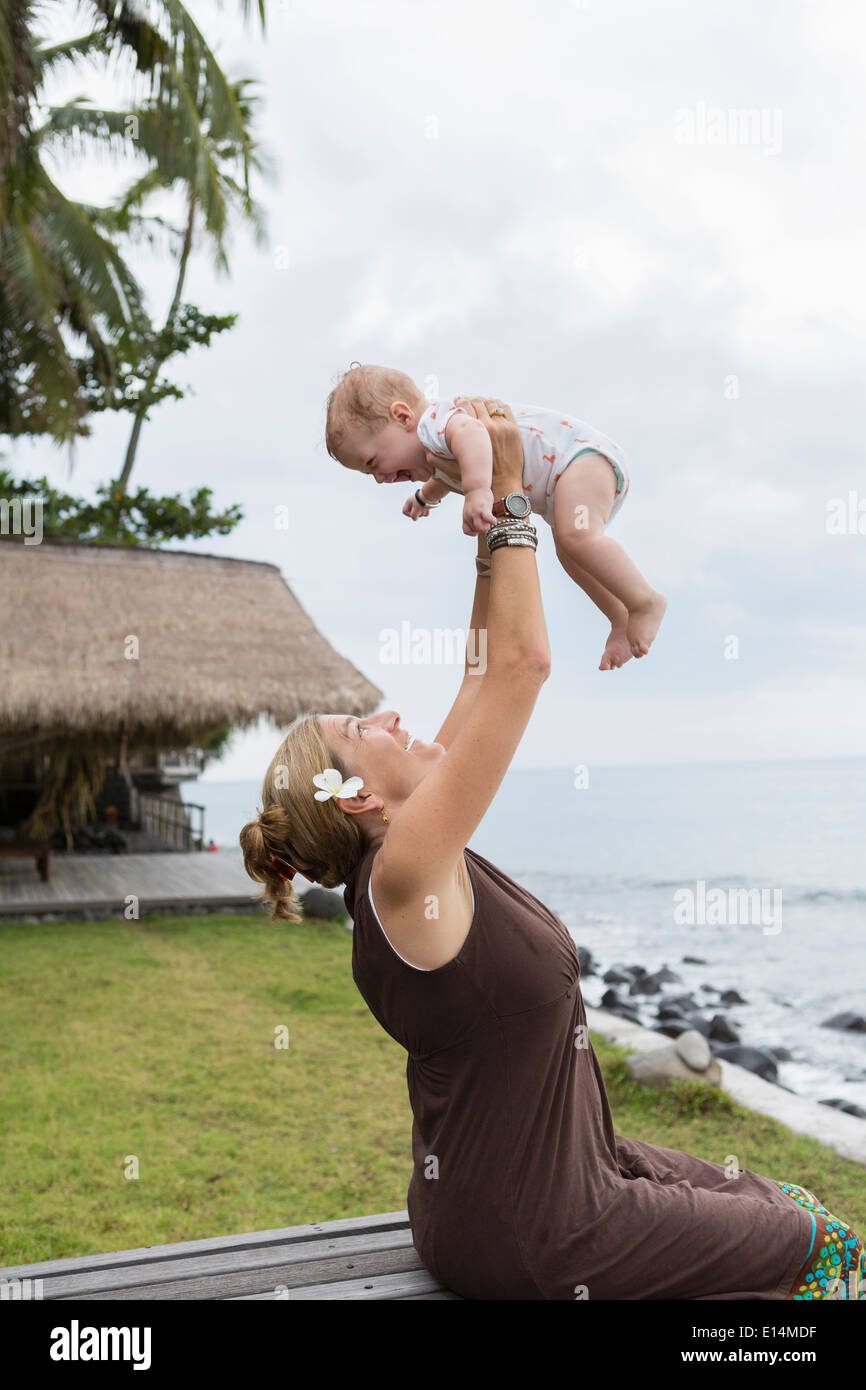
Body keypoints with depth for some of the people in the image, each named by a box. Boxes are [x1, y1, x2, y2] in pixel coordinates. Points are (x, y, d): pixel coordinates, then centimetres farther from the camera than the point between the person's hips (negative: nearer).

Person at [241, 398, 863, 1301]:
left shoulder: (407, 857, -1)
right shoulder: (403, 870, -26)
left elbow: (489, 672, 3)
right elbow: (522, 663, -29)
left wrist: (492, 521, 1)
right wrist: (507, 493, -21)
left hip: (561, 1171, 9)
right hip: (529, 1245, -9)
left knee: (782, 1202, 22)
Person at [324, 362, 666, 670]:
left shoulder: (434, 421, -21)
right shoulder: (437, 452, 14)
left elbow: (471, 432, -46)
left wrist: (478, 491, -58)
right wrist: (425, 496, 52)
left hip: (581, 453, -11)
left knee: (576, 535, -32)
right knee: (569, 555, 23)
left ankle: (645, 601, -24)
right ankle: (621, 620, 32)